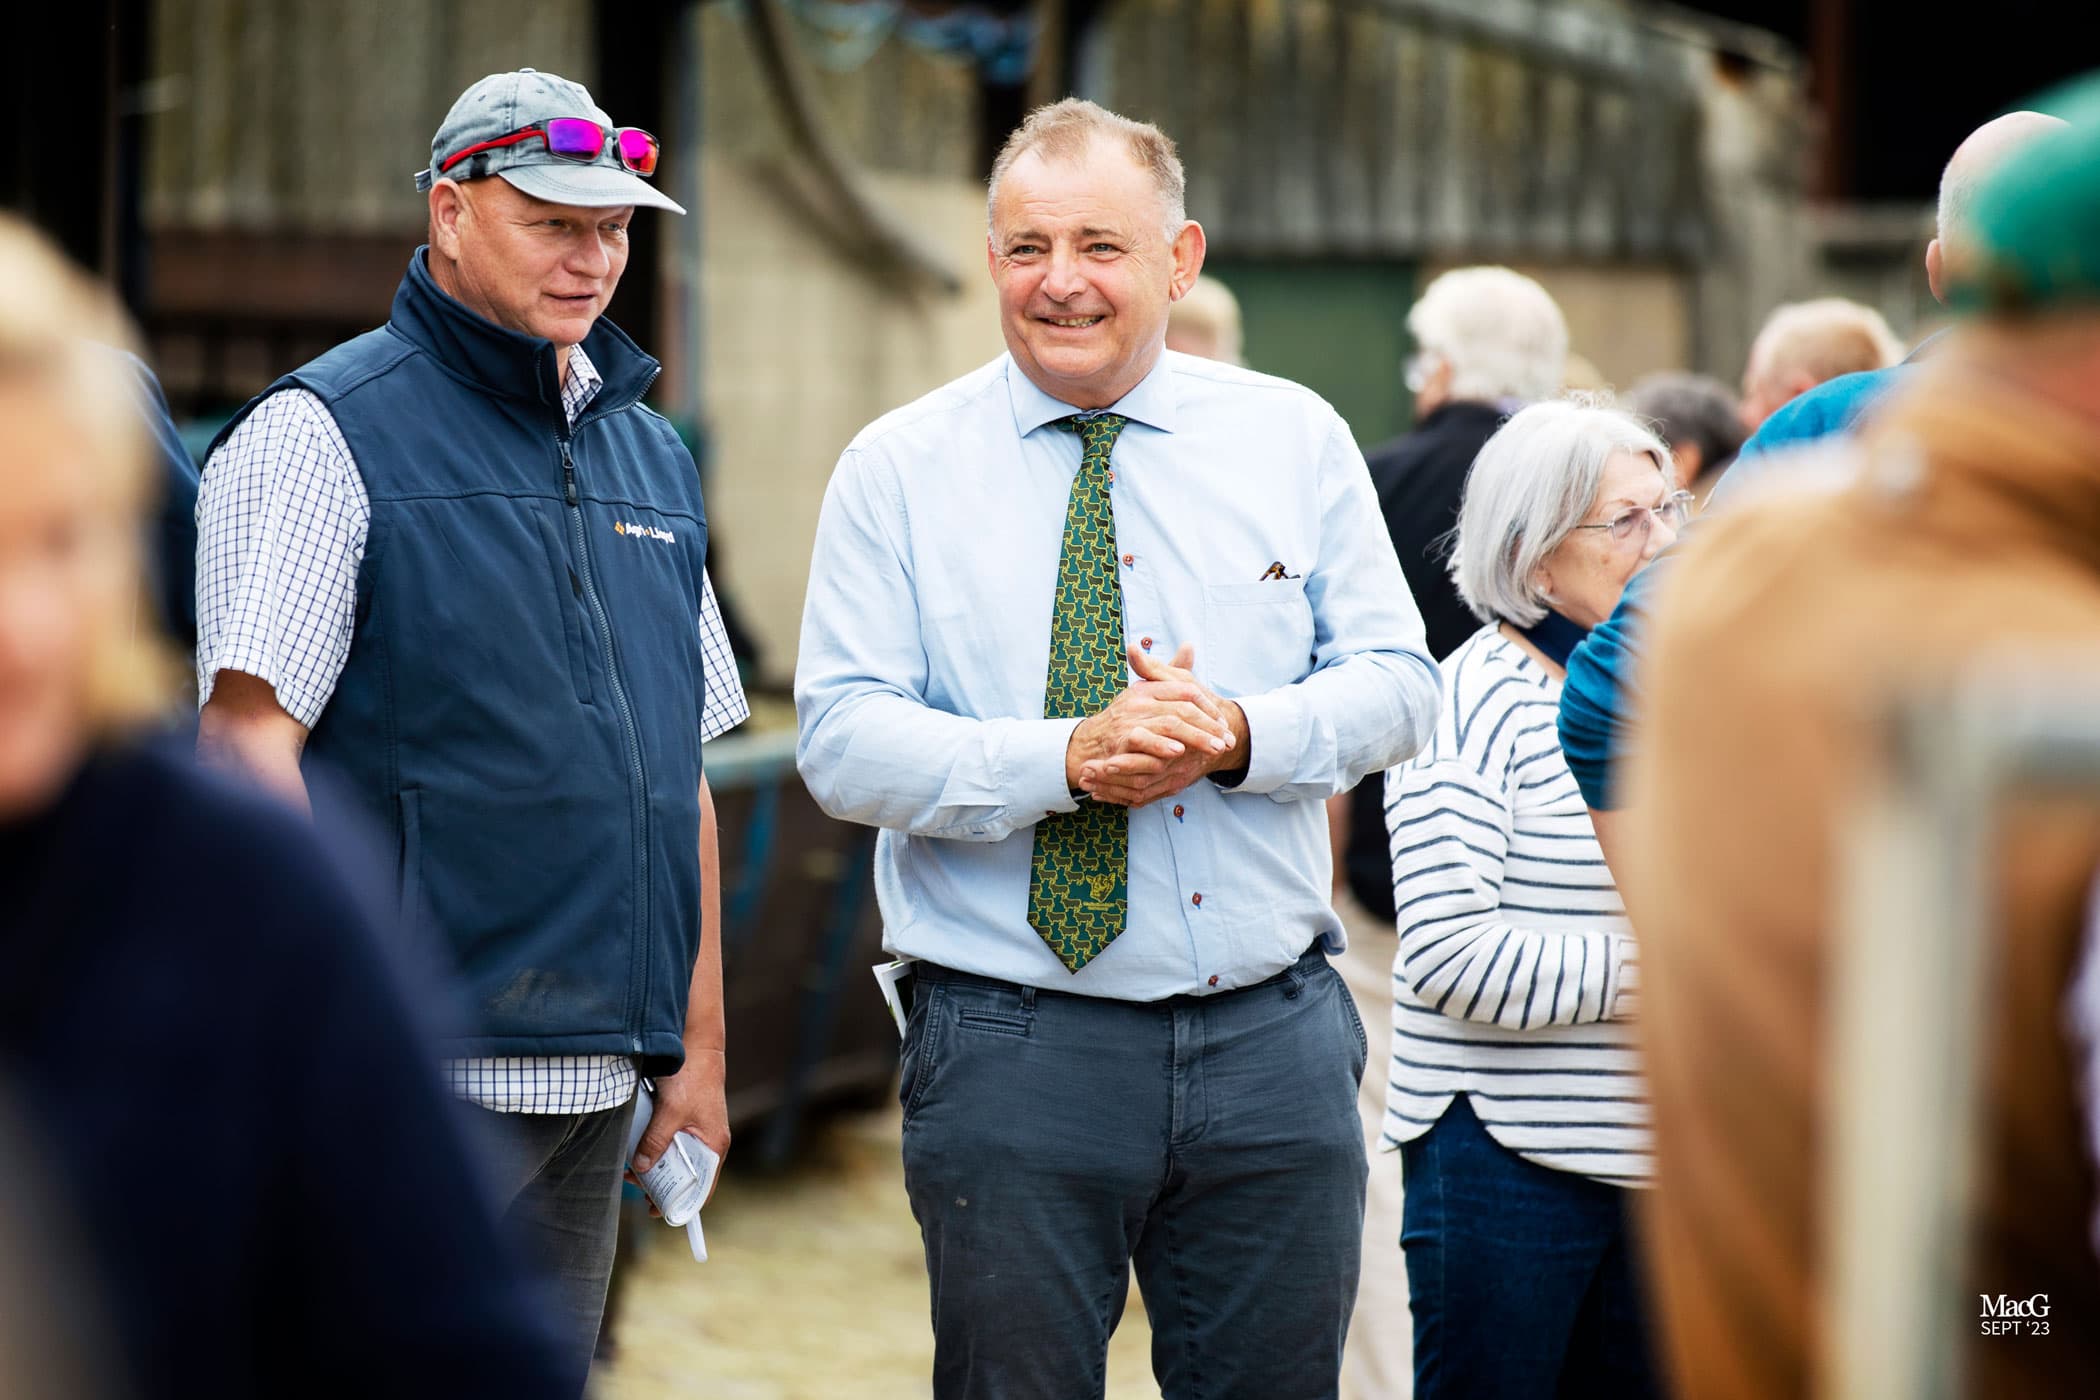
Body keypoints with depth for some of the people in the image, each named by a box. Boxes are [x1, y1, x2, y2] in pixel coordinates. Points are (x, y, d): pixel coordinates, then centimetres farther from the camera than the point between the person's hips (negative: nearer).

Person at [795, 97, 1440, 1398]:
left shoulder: (1296, 437, 7)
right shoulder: (900, 470, 1)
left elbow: (1396, 683, 5)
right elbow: (844, 740, -7)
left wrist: (1242, 738, -16)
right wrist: (1066, 762, -21)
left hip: (1273, 1040, 2)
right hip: (1013, 1041, -2)